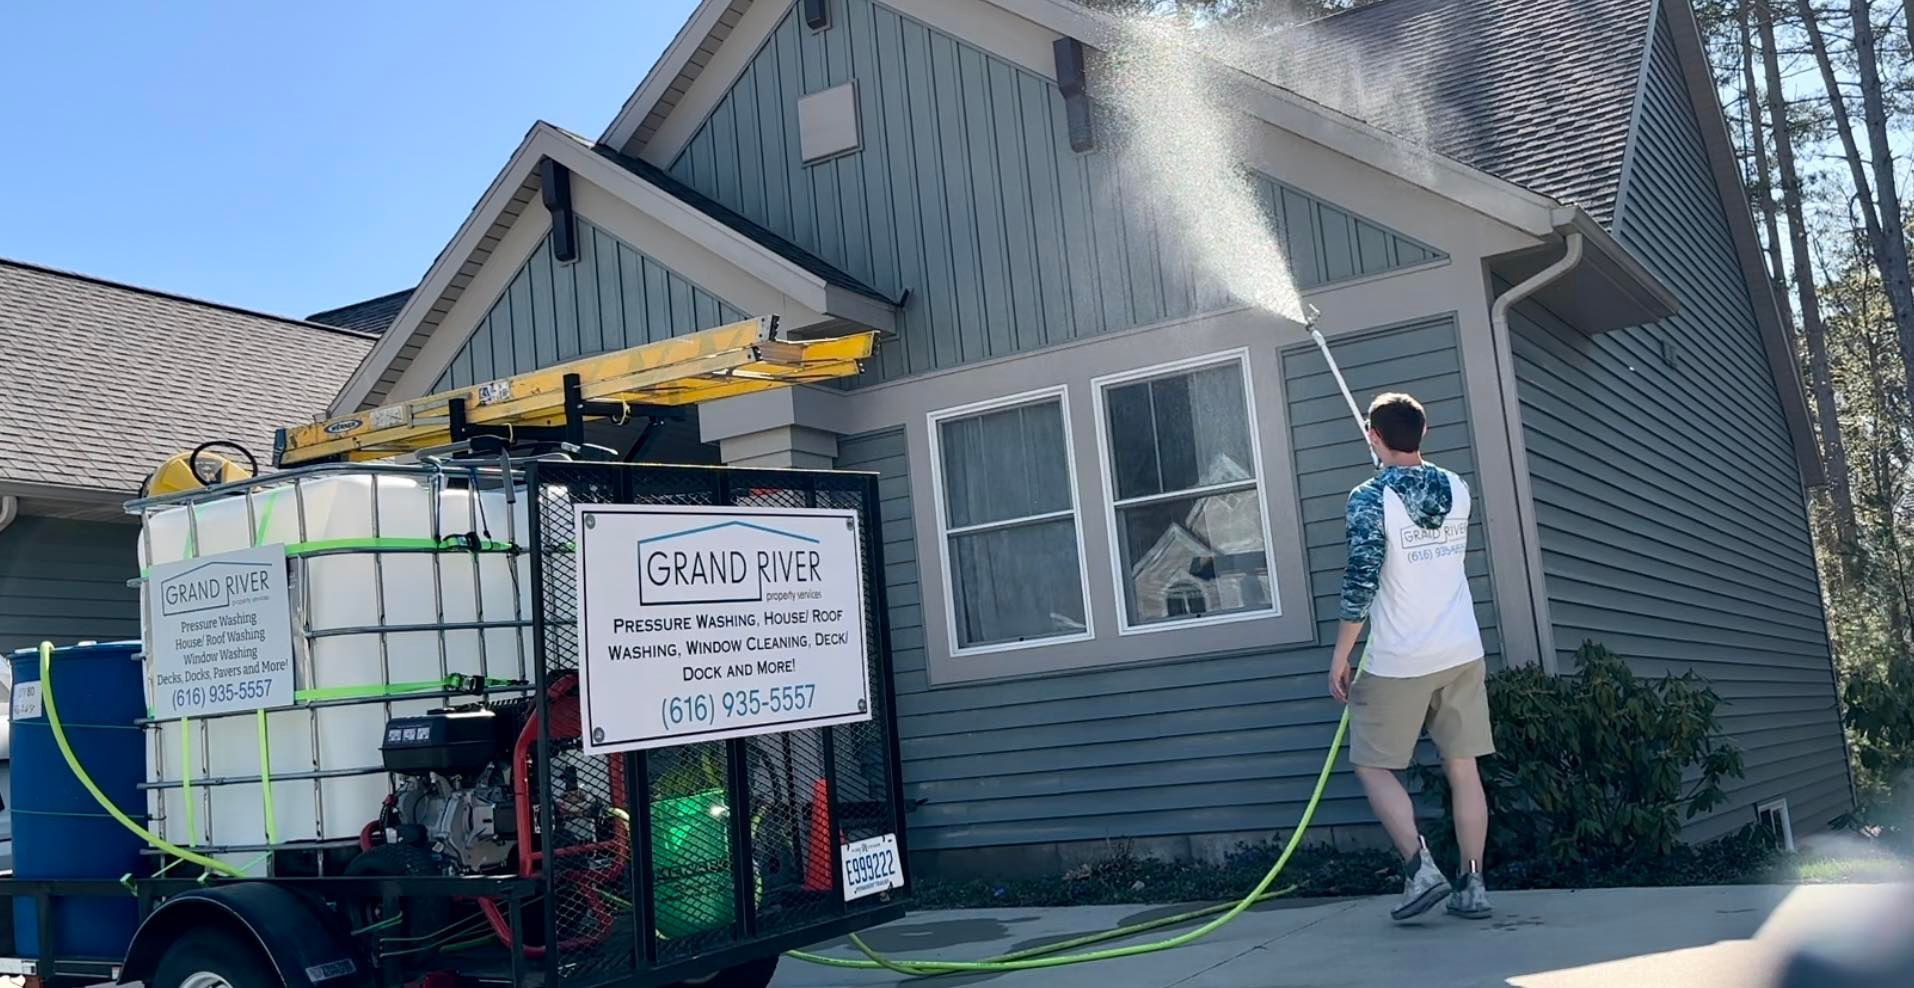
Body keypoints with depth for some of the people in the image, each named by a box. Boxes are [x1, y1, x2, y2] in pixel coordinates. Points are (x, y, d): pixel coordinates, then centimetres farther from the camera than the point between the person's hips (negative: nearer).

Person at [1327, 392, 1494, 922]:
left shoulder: (1370, 498, -11)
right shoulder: (1457, 489, 7)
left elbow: (1360, 583, -14)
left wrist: (1340, 657, -6)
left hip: (1399, 660, -5)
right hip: (1462, 653, 5)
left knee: (1372, 765, 7)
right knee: (1463, 768, 9)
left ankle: (1420, 868, -4)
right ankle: (1472, 883, 10)